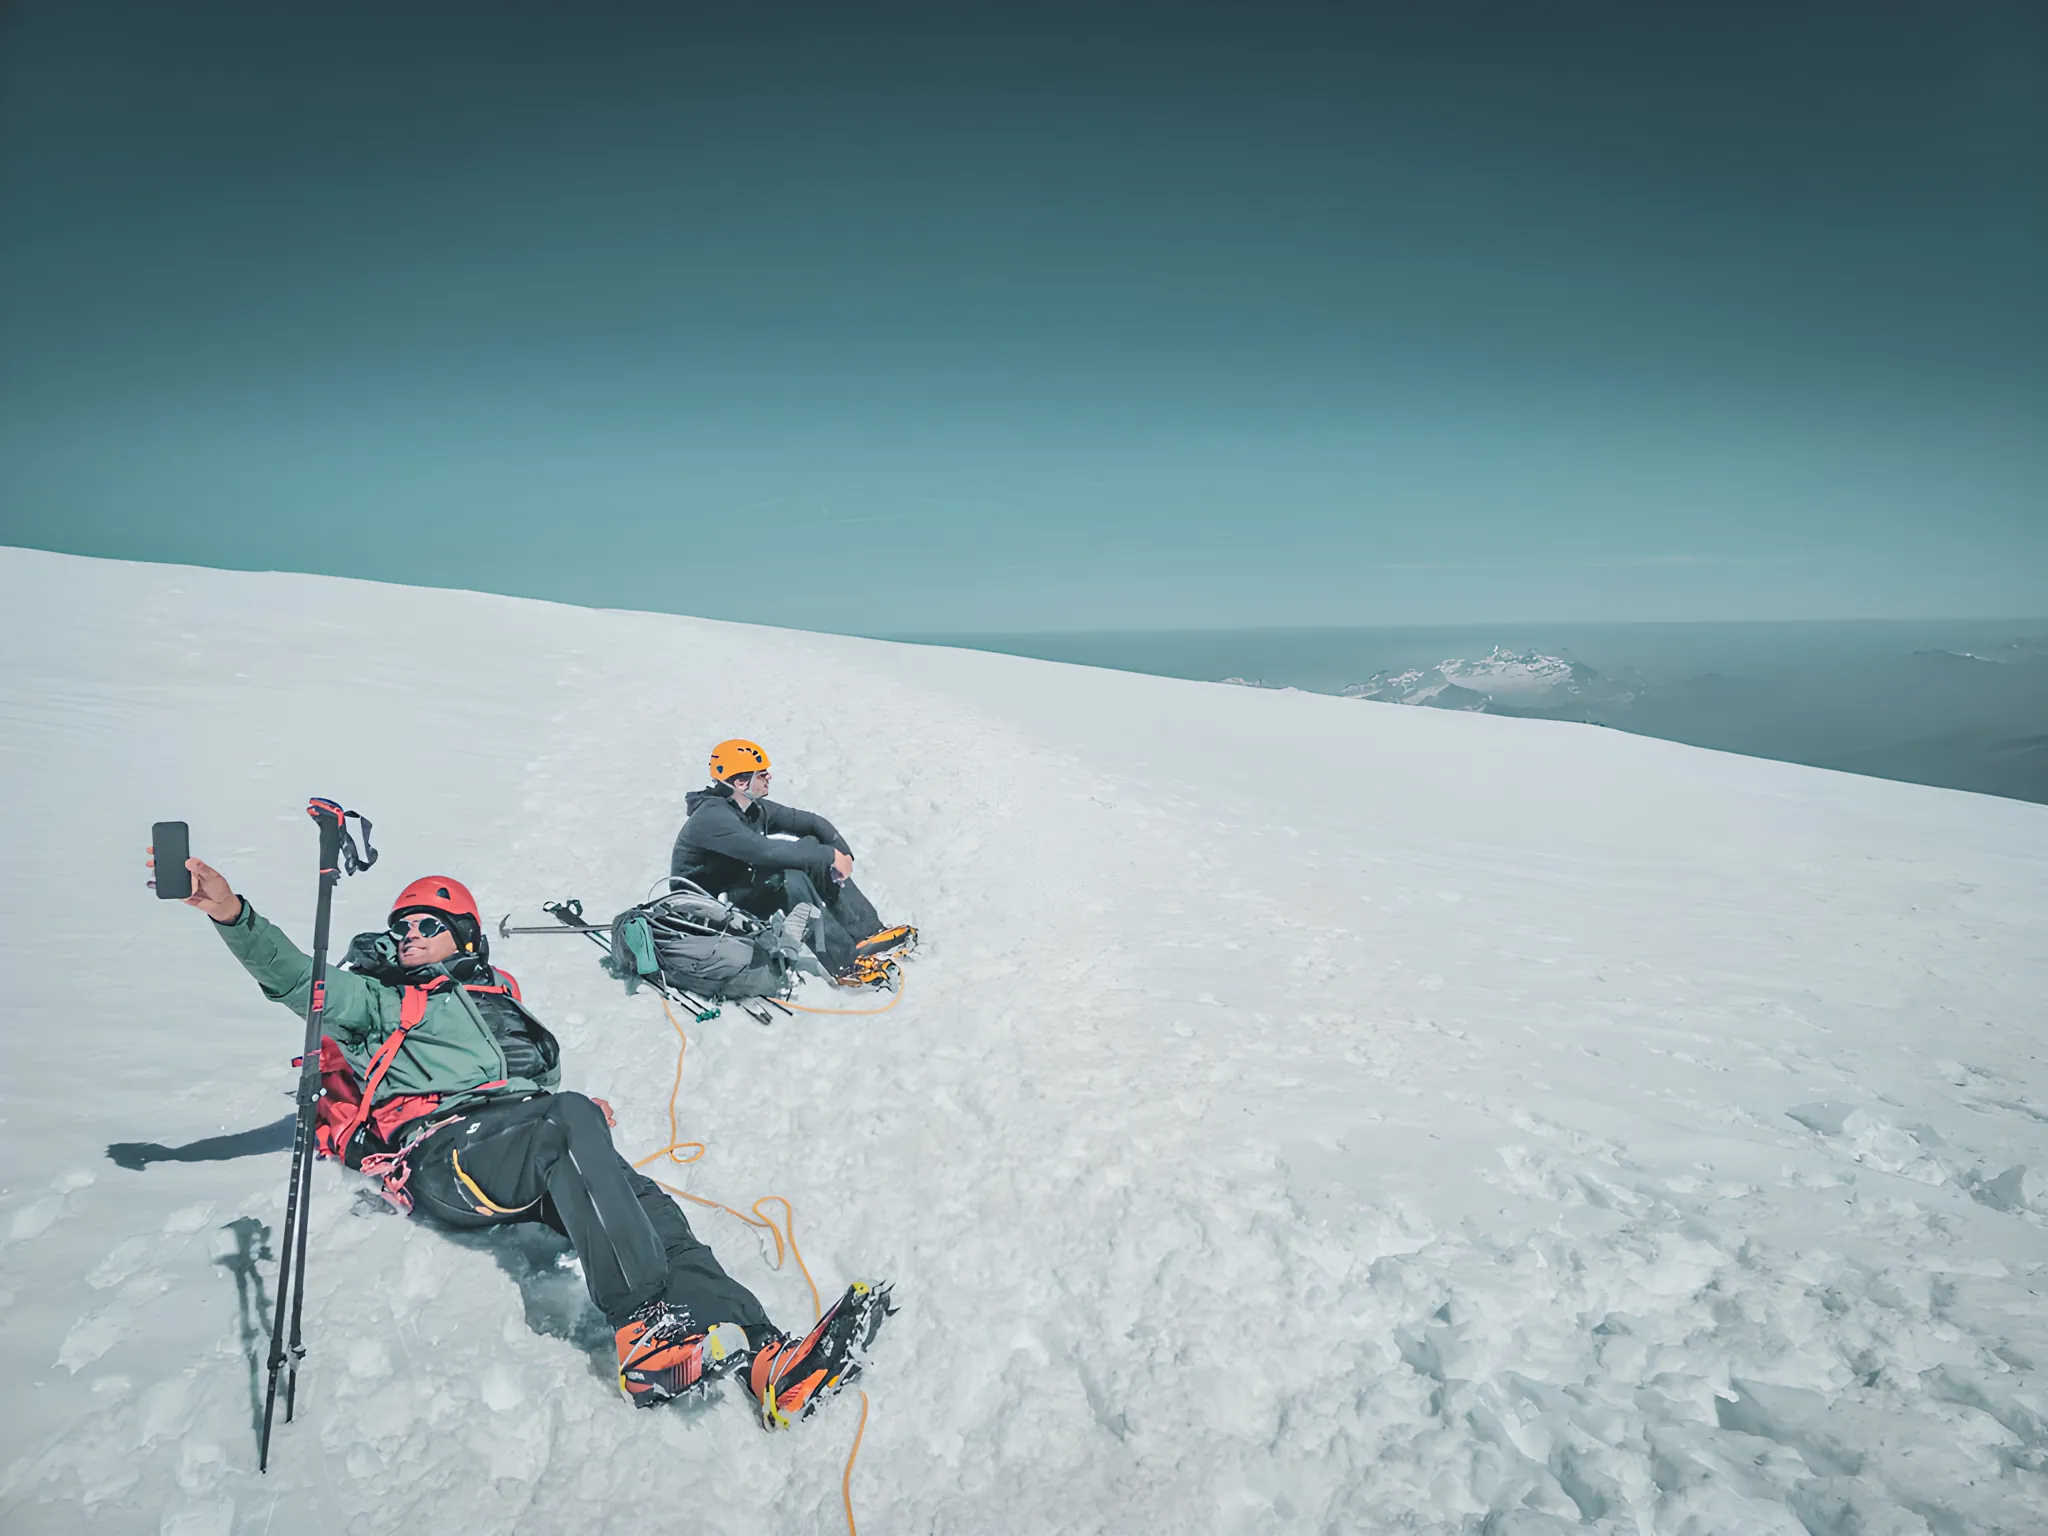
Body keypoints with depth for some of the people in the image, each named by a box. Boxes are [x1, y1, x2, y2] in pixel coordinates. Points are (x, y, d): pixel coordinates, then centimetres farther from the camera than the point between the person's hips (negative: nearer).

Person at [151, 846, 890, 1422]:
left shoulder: (499, 1001, 37)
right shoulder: (377, 1000, 27)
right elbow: (295, 977, 10)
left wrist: (587, 1115, 16)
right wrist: (231, 914, -8)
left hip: (532, 1161, 4)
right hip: (443, 1156, -4)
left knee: (644, 1203, -25)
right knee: (570, 1118, -36)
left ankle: (770, 1362, -44)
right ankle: (645, 1331, -51)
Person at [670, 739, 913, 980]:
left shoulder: (754, 808, 1)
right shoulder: (712, 817, -25)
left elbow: (813, 822, 3)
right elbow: (765, 850, -37)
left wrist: (841, 854, -15)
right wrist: (829, 855, -31)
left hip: (744, 892, 9)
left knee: (814, 852, -6)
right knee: (789, 880, -32)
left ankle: (868, 933, -10)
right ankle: (847, 963, -31)